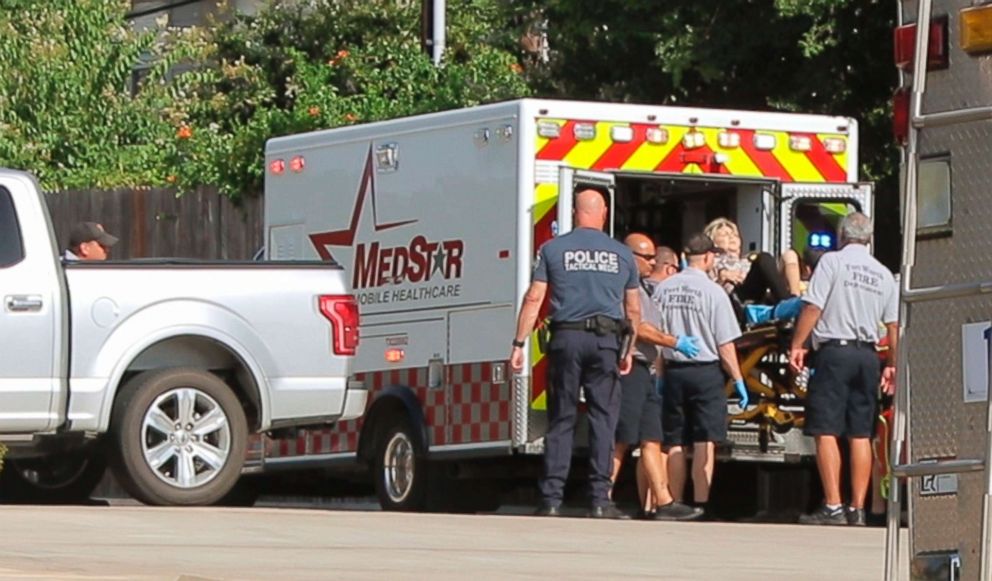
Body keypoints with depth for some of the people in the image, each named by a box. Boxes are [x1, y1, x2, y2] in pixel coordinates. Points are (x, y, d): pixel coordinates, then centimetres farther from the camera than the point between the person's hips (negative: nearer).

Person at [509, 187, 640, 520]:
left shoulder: (553, 250, 5)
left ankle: (552, 500, -1)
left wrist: (519, 344, 1)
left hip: (566, 337, 0)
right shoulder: (622, 254, 10)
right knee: (603, 419, 2)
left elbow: (533, 299, 0)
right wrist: (629, 350, 23)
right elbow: (633, 309, 14)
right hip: (606, 340, 0)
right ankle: (600, 500, -3)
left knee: (561, 420, 3)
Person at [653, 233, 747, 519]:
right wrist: (738, 380, -1)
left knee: (675, 444, 10)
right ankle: (700, 504, -10)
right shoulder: (713, 291, -10)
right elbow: (725, 345, -9)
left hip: (674, 370, 4)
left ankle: (674, 504, 14)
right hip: (705, 371, -4)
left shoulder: (663, 289, 3)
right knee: (704, 444, -4)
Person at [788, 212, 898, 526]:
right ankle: (857, 509, 6)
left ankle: (833, 507, -13)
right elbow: (893, 325, 12)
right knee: (861, 435, 7)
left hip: (835, 351, -5)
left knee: (826, 432, -6)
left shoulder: (832, 262, -3)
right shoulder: (883, 274, 11)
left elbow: (813, 307, -10)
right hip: (868, 354, 5)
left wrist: (797, 345, -5)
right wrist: (893, 365, 19)